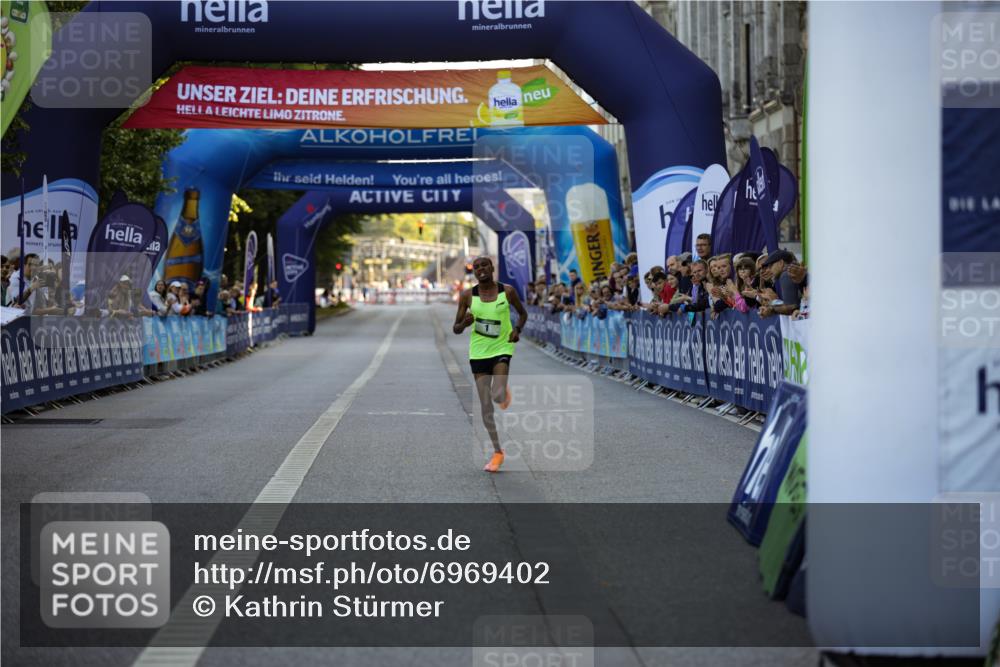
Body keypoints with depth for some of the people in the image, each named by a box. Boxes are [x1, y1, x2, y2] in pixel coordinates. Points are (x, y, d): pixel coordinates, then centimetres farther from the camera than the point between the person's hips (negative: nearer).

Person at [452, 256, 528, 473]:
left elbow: (523, 313, 12)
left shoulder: (507, 291, -4)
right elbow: (456, 329, 4)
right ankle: (497, 452, 13)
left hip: (502, 348, -2)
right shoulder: (467, 296, -2)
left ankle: (504, 391, 19)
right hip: (478, 352, 2)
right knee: (485, 406, 1)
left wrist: (518, 329, -8)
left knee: (498, 396, -21)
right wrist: (465, 323, -19)